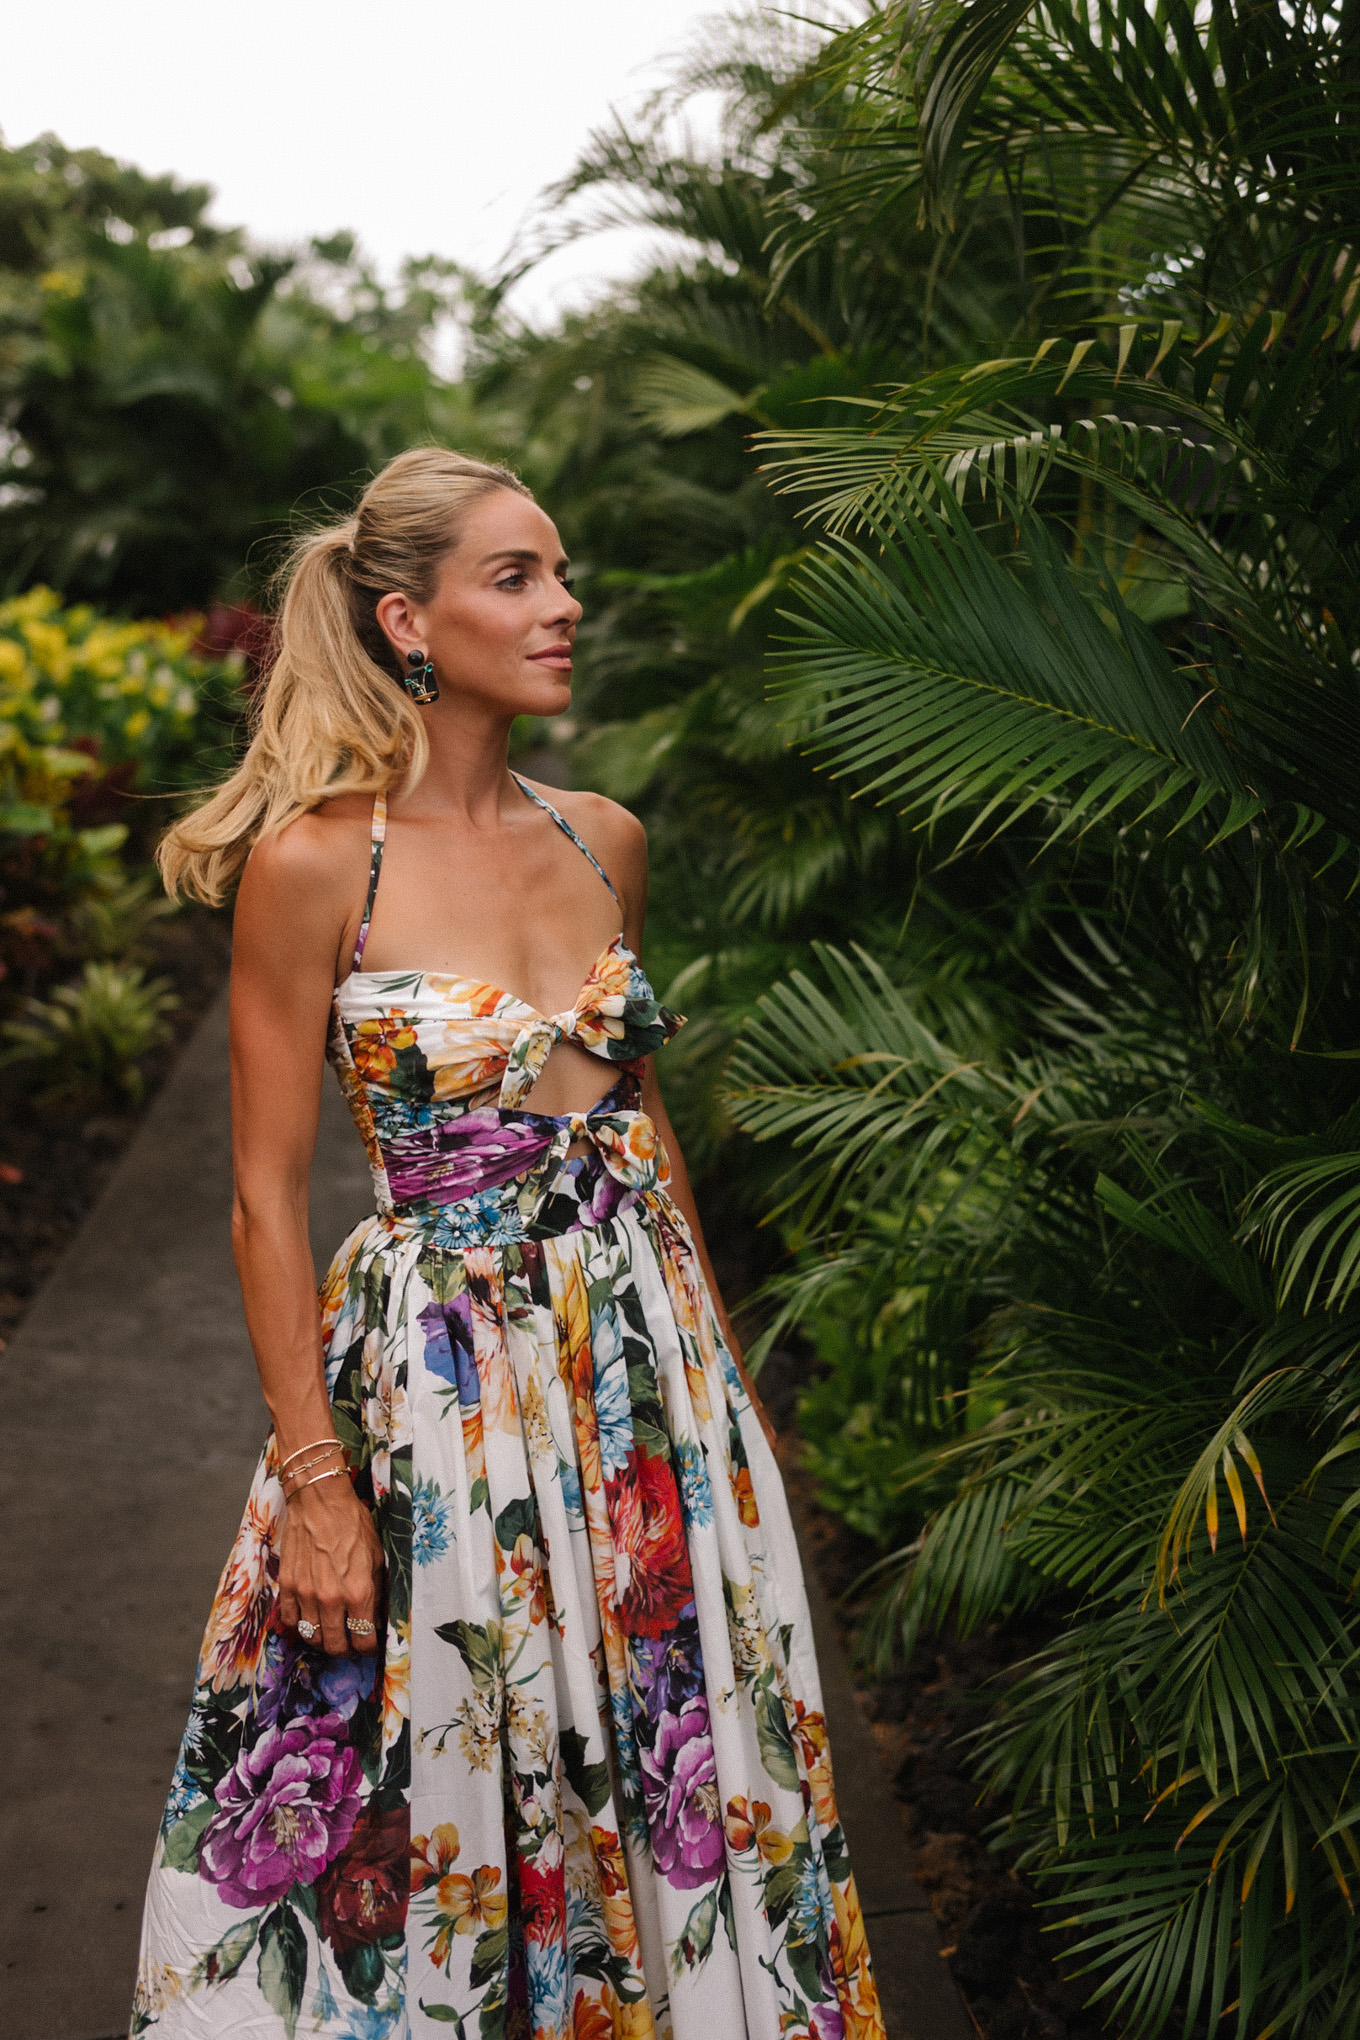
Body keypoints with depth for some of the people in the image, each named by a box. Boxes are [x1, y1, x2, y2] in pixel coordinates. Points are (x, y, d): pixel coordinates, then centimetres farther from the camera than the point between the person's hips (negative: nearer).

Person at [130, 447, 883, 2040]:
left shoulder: (605, 841, 4)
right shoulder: (314, 861, -12)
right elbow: (267, 1197, -9)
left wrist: (716, 1356, 16)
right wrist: (314, 1476, -11)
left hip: (654, 1366, 5)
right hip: (439, 1385, -5)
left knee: (662, 1770, 16)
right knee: (434, 1790, 10)